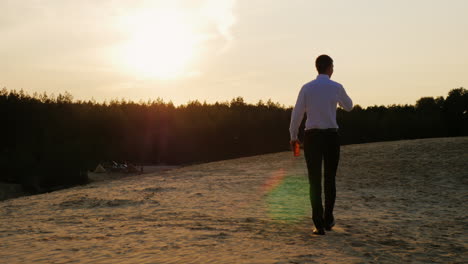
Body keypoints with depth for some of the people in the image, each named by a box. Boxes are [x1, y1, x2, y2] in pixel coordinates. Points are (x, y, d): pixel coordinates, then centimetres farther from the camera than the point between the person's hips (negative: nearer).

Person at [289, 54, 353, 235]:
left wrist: (293, 136, 13)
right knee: (330, 180, 16)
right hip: (331, 137, 0)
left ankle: (319, 225, -4)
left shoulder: (307, 88, -1)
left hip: (312, 137, 0)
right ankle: (328, 220, 25)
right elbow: (348, 106, 18)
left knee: (315, 182, 1)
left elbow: (297, 113, 1)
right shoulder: (337, 88, -1)